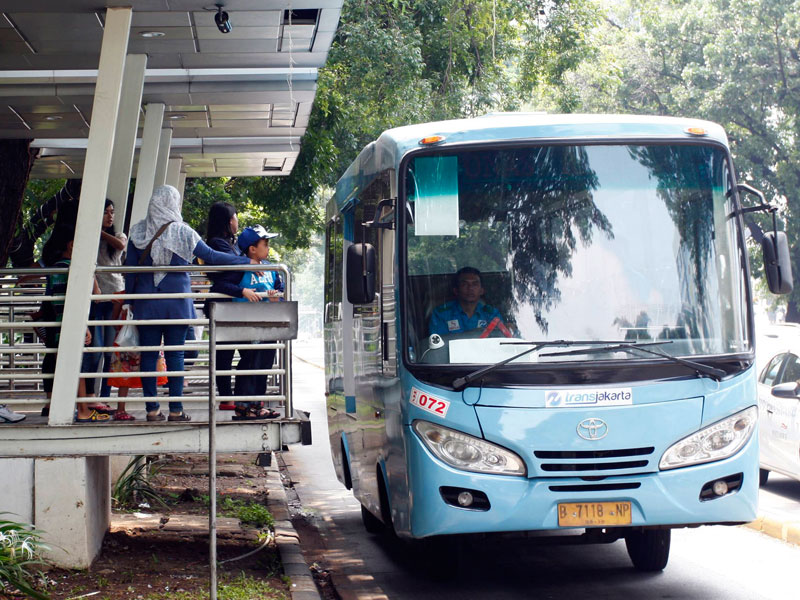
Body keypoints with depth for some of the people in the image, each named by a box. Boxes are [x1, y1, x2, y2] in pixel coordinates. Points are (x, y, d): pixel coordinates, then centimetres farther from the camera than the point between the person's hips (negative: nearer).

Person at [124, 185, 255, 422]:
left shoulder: (139, 232, 0)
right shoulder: (182, 232, -5)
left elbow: (130, 270, 2)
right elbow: (211, 256, -1)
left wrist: (130, 300, 11)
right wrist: (246, 261, 6)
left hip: (147, 302, 1)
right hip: (176, 302, -1)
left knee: (149, 354, 5)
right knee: (175, 354, 4)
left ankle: (152, 409, 4)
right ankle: (175, 409, 3)